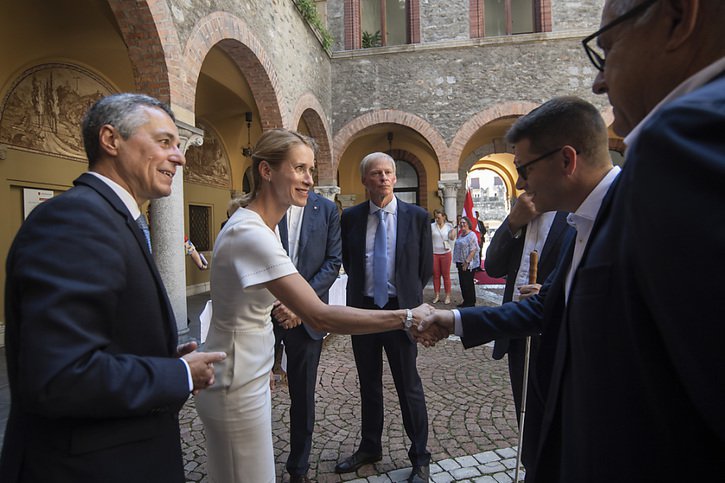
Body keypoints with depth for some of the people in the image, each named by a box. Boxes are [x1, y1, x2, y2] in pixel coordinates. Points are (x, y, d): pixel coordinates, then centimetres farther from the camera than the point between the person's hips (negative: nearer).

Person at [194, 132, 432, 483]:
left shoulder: (261, 225, 4)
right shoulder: (250, 233, -26)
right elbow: (319, 316, -33)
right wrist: (407, 317, -31)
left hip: (251, 377, 9)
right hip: (236, 387, -9)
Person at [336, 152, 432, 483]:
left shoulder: (417, 216, -5)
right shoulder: (351, 217, 0)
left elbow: (426, 266, 3)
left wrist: (407, 295, 8)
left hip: (400, 309, -2)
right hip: (362, 307, 3)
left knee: (409, 386, 8)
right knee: (368, 384, 17)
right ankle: (369, 447, 37)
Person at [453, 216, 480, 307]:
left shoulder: (472, 235, -13)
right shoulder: (460, 234, 12)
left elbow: (473, 250, -19)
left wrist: (467, 262, -22)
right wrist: (457, 262, 14)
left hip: (468, 264, -8)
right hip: (460, 263, 8)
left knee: (468, 283, 1)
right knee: (462, 283, 13)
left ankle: (471, 302, 13)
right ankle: (465, 301, 25)